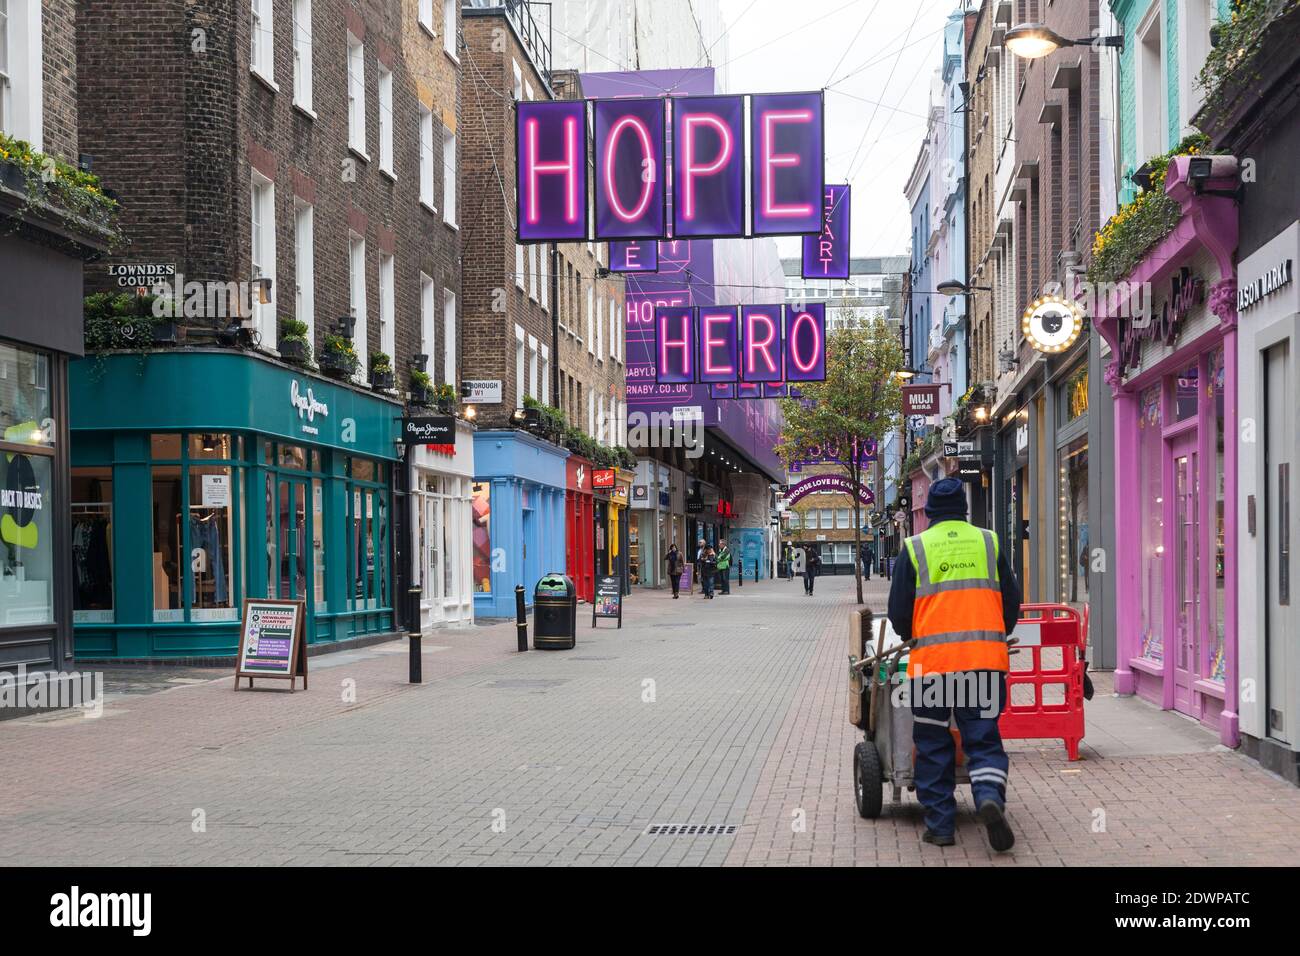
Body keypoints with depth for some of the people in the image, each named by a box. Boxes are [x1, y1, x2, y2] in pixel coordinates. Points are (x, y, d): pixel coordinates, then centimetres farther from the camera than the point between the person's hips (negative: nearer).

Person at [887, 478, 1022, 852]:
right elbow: (1012, 601, 13)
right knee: (983, 739, 7)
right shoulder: (988, 543, 10)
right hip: (986, 658, 1)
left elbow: (898, 611, 5)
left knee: (933, 745, 9)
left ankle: (940, 825, 9)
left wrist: (911, 638, 26)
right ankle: (990, 796, -19)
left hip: (931, 660, -1)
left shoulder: (914, 548, 4)